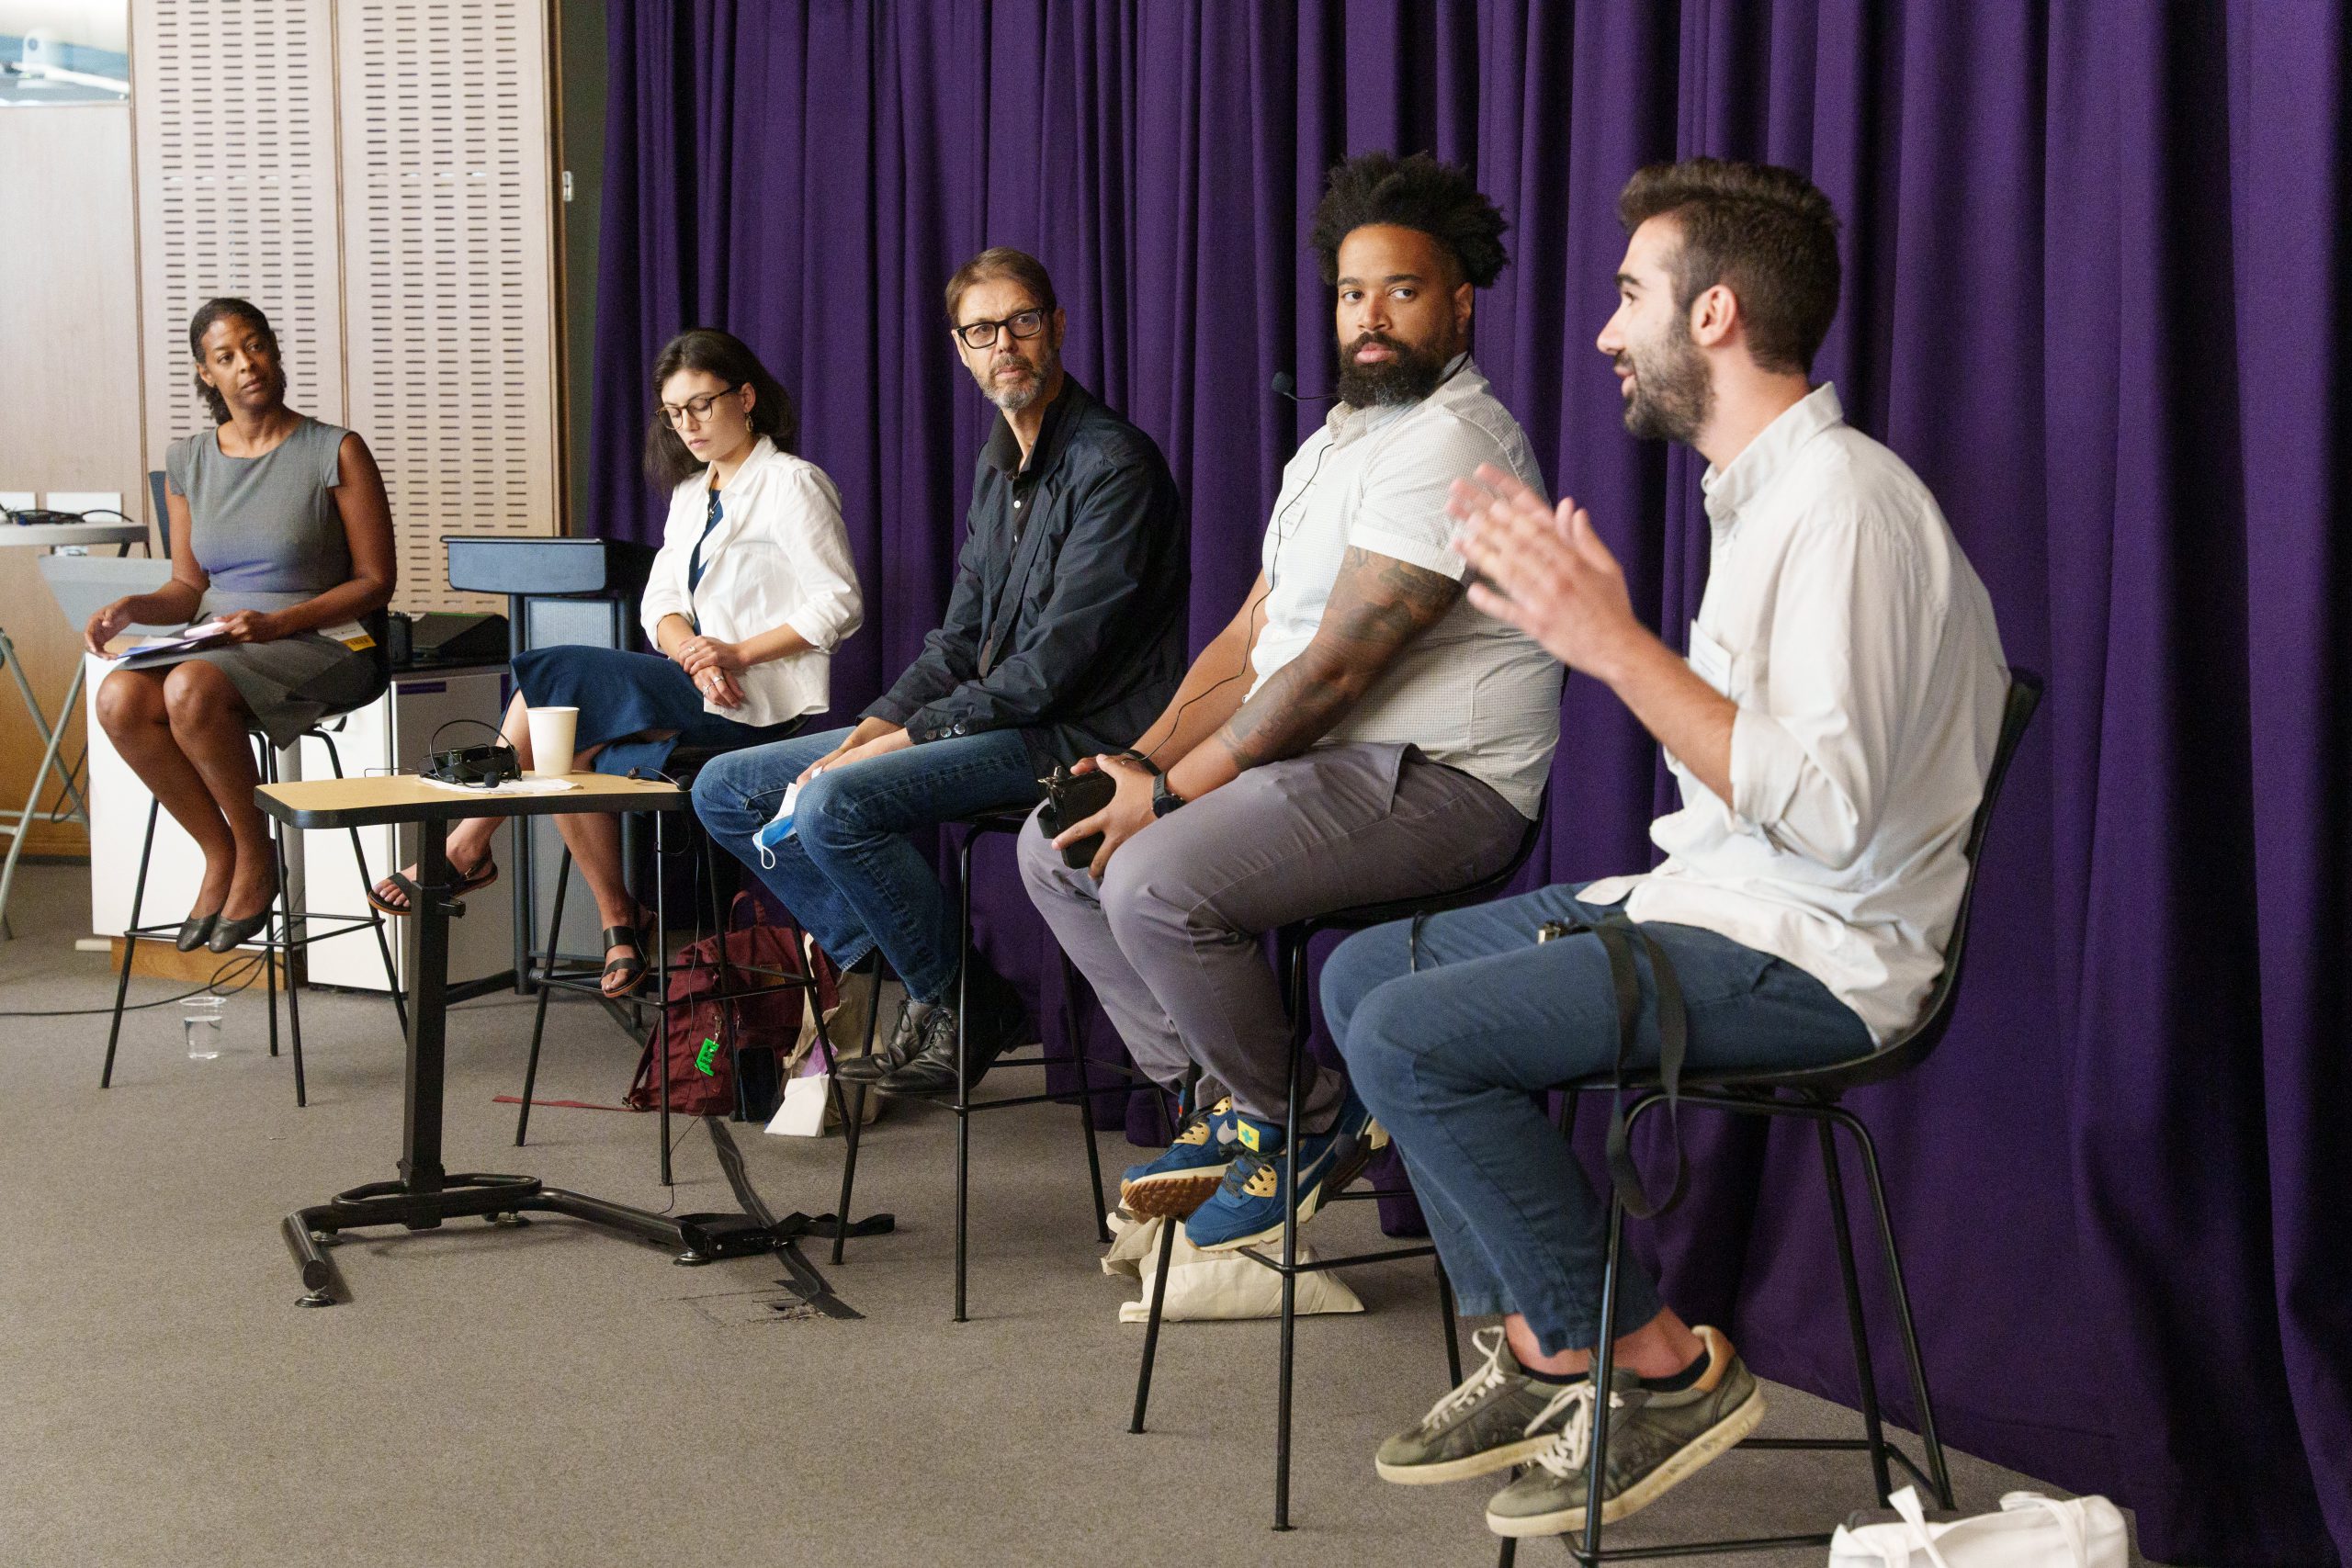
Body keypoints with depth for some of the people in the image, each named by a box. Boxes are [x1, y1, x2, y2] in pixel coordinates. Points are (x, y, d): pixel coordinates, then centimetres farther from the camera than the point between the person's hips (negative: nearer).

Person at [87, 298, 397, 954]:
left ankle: (256, 858, -14)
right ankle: (219, 852, -9)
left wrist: (276, 623, -17)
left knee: (192, 688, -34)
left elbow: (375, 580, -4)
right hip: (220, 644, 5)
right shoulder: (188, 461, 12)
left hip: (324, 644, -5)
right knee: (120, 698, -26)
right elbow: (189, 586, 17)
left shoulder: (336, 452, -3)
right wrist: (134, 608, -6)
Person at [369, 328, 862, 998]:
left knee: (556, 675, -18)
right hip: (698, 691, 8)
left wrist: (736, 653, -18)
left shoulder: (792, 484, -3)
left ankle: (466, 848, -8)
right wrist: (693, 654, -10)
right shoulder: (691, 493, 22)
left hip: (757, 699, -8)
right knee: (569, 748, -18)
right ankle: (619, 920, -7)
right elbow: (660, 602, 13)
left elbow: (839, 604, -12)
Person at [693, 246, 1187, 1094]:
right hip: (986, 716, 10)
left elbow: (1058, 661, -19)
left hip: (1073, 737, -9)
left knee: (837, 803, -30)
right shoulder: (998, 463, 16)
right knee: (726, 789, 4)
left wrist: (914, 735, -17)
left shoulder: (1113, 464, -14)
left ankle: (961, 1001, -10)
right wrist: (879, 723, 0)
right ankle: (889, 961, -1)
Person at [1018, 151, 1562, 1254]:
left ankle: (1299, 1121, -4)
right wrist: (1145, 757, 0)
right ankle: (1217, 1100, 11)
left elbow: (1334, 669, -22)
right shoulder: (1336, 439, 17)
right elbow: (1252, 635, 15)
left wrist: (1171, 793, -17)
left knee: (1153, 883, -28)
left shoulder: (1453, 447, -17)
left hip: (1436, 783, -10)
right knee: (1054, 846, 7)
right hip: (1309, 757, 10)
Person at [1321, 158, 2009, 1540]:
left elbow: (1828, 807, -29)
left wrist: (1618, 645, -28)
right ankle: (1541, 1357, 10)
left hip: (1813, 955, -10)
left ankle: (1662, 1367, -5)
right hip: (1713, 902, 10)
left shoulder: (1844, 502, -19)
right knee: (1364, 972, 10)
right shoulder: (1768, 491, 13)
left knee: (1409, 1038, -20)